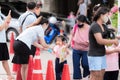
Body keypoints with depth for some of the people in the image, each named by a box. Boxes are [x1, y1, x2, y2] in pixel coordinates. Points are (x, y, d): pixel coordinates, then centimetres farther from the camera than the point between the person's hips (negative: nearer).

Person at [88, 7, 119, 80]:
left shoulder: (103, 27, 13)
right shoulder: (95, 26, -15)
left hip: (102, 55, 9)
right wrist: (114, 41, -16)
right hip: (95, 56, -9)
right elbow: (100, 41, -24)